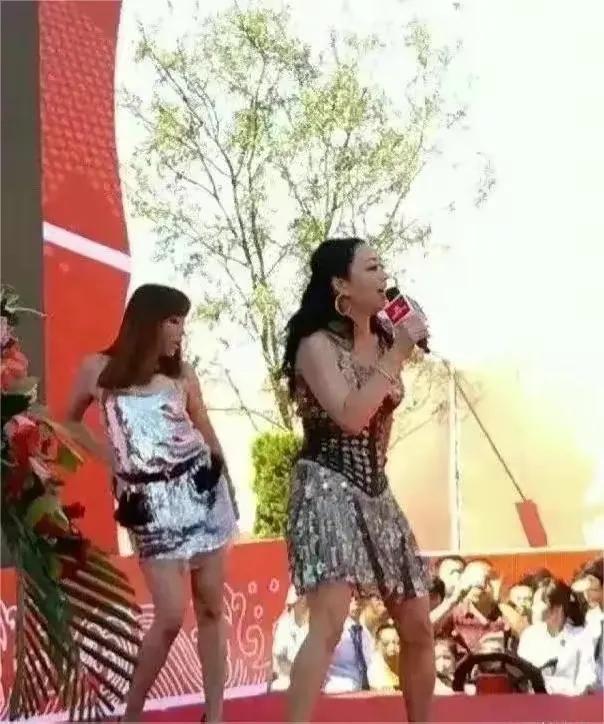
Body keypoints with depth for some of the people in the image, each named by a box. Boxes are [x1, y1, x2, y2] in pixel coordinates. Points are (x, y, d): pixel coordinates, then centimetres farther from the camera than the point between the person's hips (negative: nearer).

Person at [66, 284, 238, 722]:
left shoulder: (182, 373, 5)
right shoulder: (98, 370, -2)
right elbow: (71, 421, 14)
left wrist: (229, 487, 13)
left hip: (202, 489, 3)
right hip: (152, 504, -3)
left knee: (211, 607, 3)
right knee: (171, 616, -9)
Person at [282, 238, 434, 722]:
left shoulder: (384, 341, 11)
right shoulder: (316, 345, -10)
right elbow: (351, 416, -23)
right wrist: (397, 356, -18)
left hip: (376, 492, 8)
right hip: (328, 489, -8)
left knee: (418, 626, 11)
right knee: (329, 623, -25)